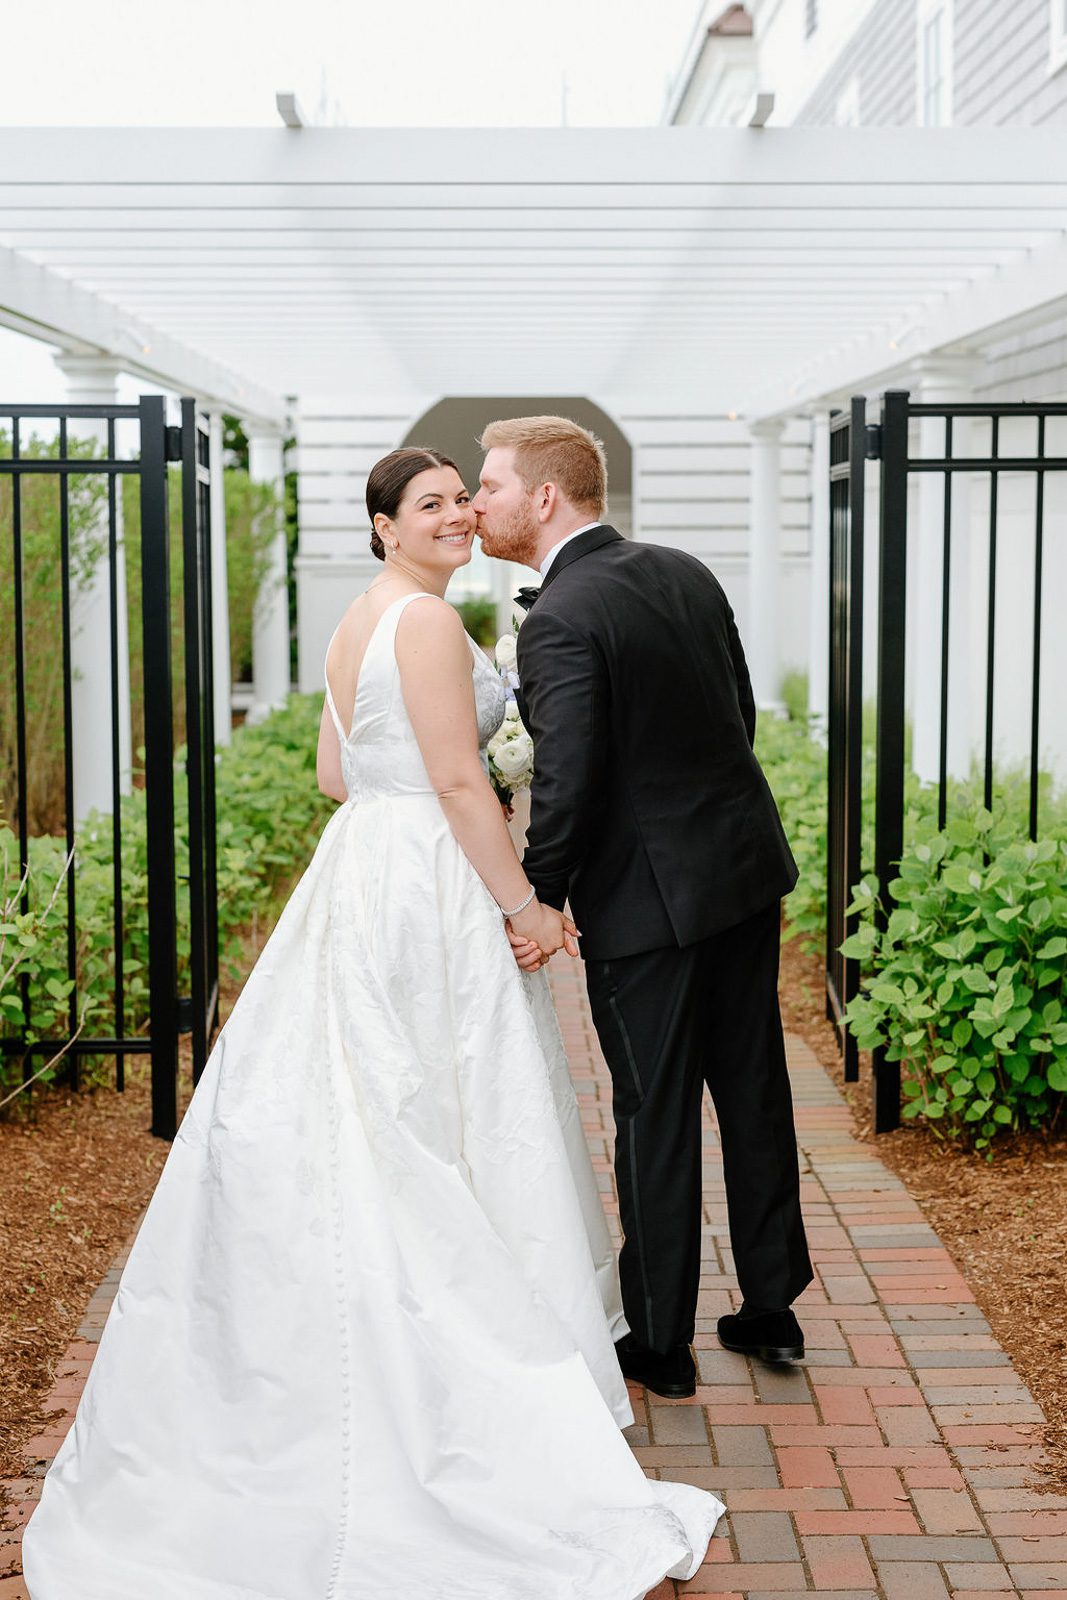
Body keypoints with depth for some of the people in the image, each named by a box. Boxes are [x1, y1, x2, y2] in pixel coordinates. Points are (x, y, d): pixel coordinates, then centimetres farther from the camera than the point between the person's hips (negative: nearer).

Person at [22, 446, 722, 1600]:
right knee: (448, 1125, -3)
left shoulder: (358, 623, 14)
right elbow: (459, 782, -20)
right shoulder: (429, 620, -15)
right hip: (430, 888, -9)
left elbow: (335, 774, 19)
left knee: (353, 1118, 16)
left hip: (359, 871, 9)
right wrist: (522, 906, -16)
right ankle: (477, 1359, 5)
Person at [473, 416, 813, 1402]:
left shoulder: (560, 620, -18)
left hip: (646, 896, -7)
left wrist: (534, 903, -10)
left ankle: (660, 1345, 18)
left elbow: (566, 783, -23)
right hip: (746, 867, 8)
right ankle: (772, 1309, 29)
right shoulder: (685, 573, 5)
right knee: (754, 1091, 16)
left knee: (656, 1119, 5)